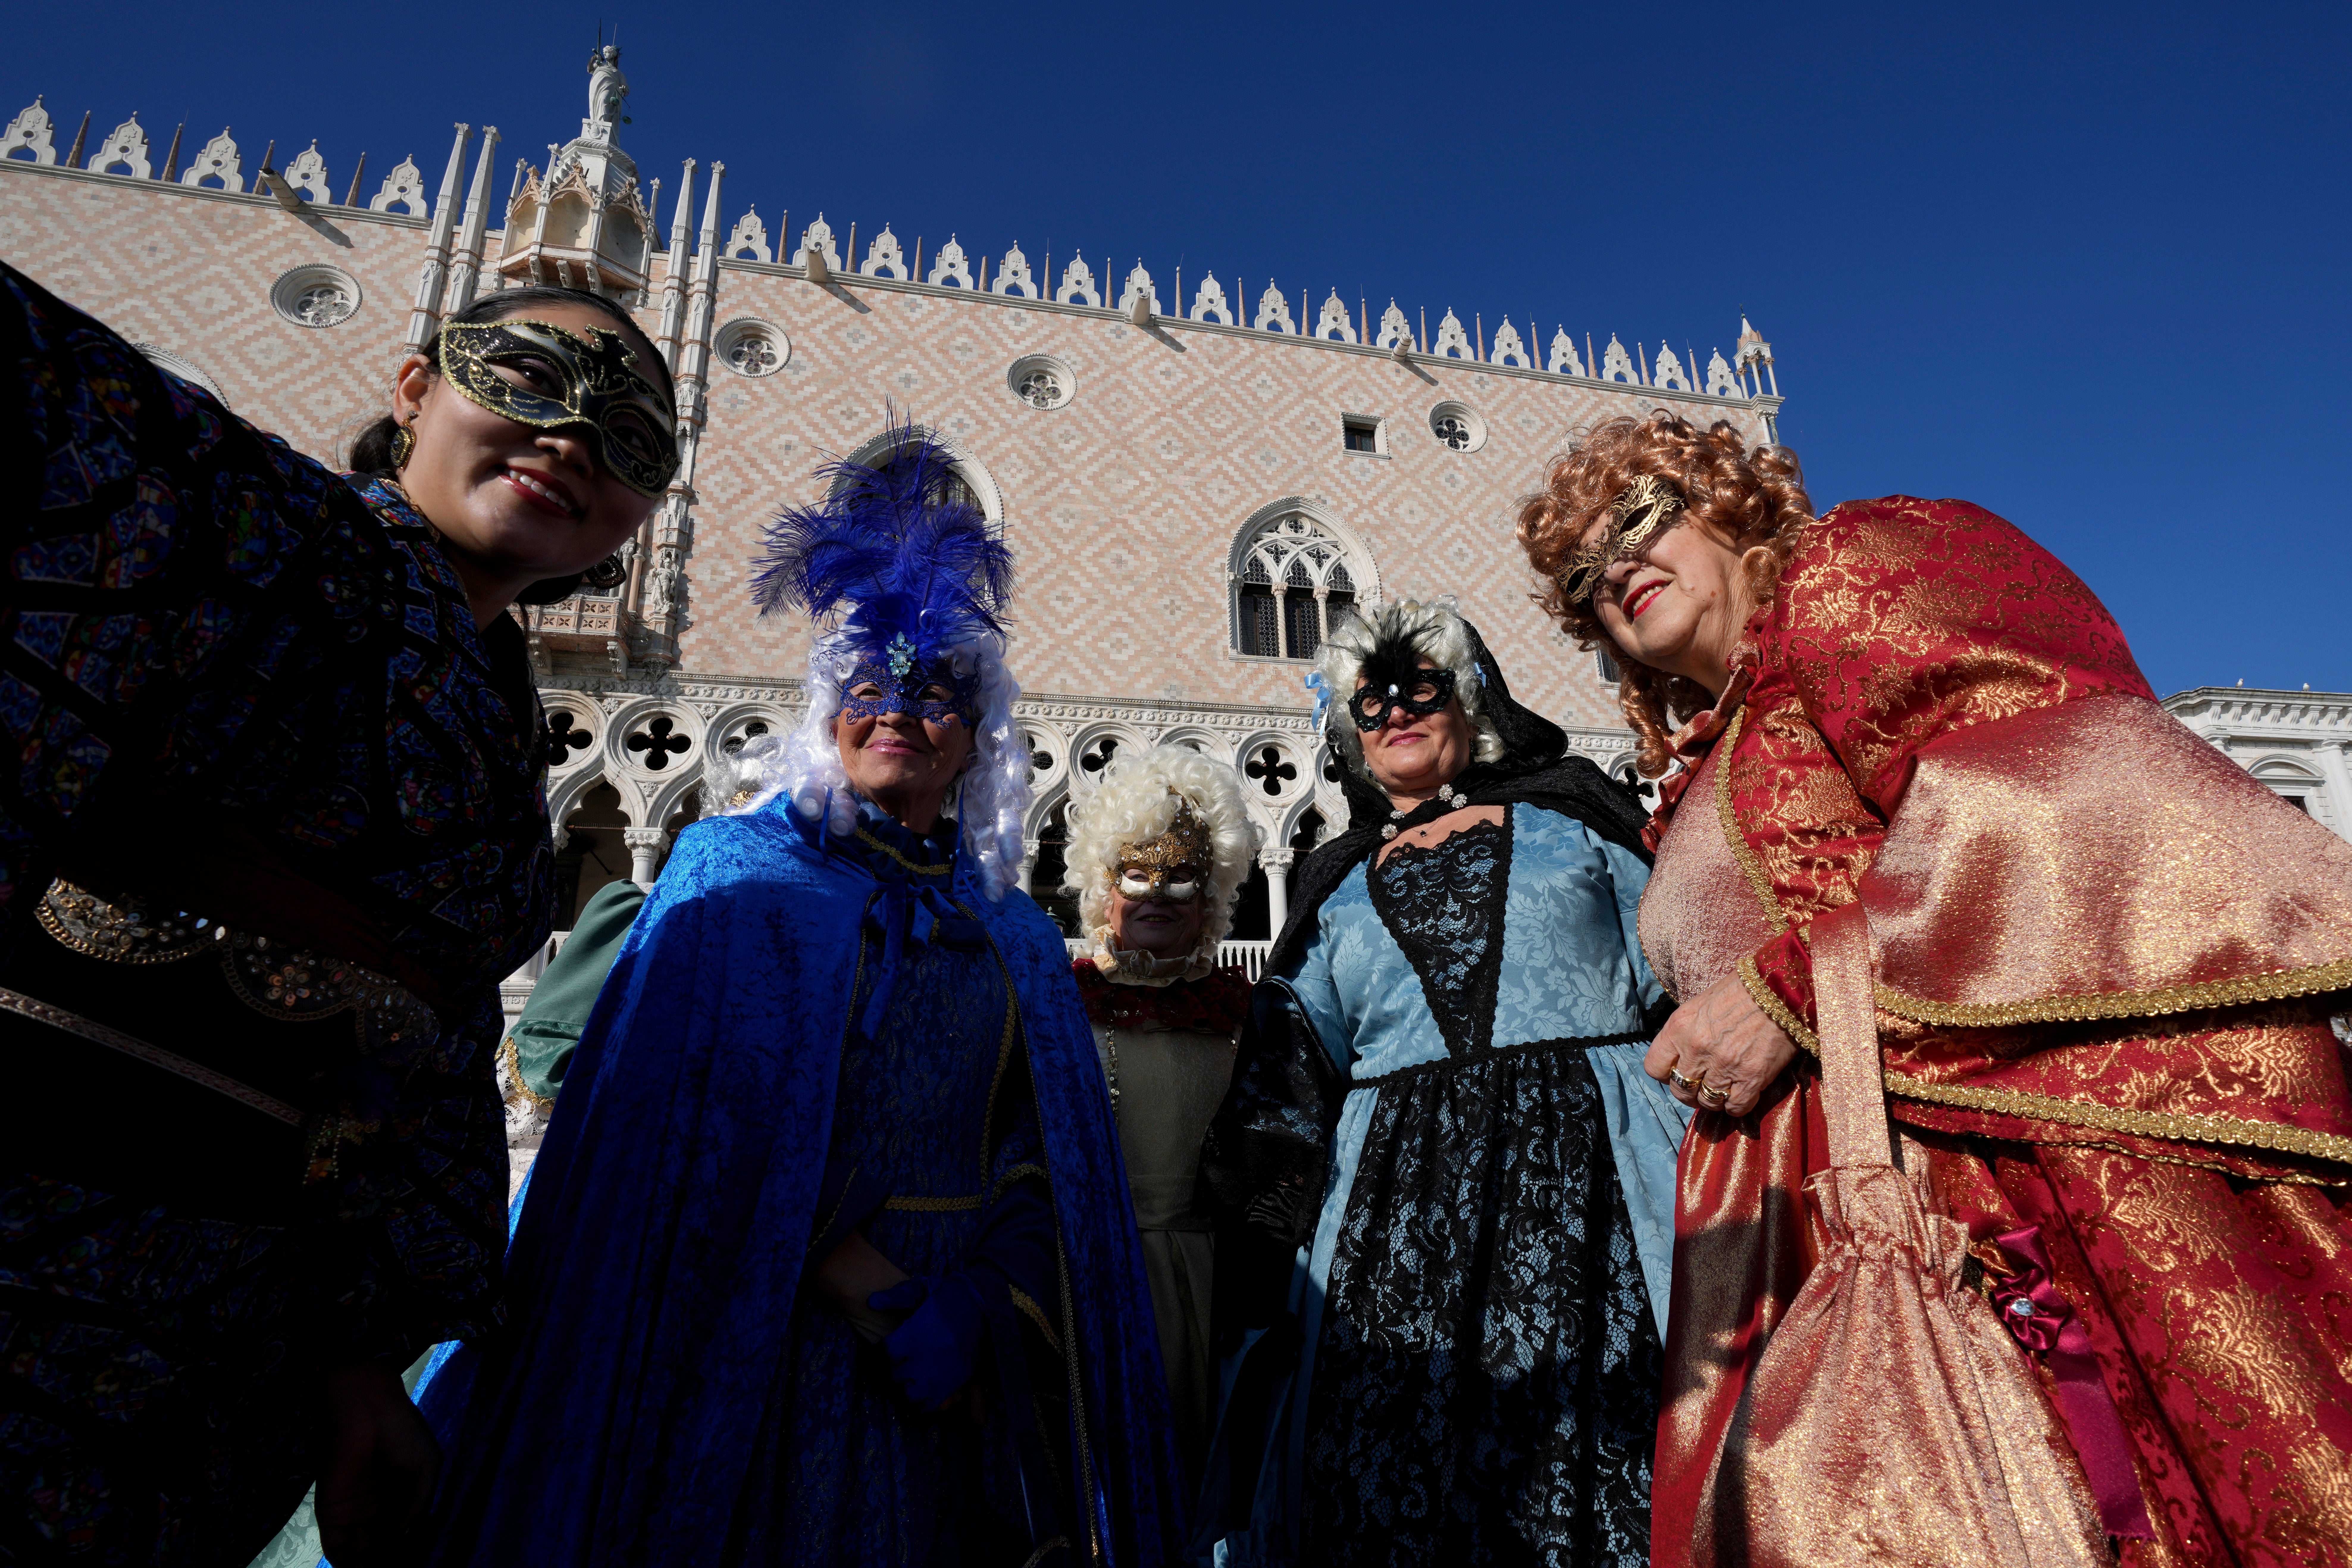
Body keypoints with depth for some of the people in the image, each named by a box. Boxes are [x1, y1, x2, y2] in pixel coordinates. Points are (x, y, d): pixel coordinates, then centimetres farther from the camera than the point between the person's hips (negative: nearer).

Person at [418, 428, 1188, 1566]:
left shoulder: (1017, 939, 8)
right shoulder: (739, 872, -1)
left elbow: (1048, 1169, 3)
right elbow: (698, 1115, -11)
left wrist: (974, 1311, -12)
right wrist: (877, 1292, -17)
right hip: (758, 1344, -3)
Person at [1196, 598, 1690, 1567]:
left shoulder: (1571, 815, 12)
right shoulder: (1338, 888, 16)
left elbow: (1678, 988, 9)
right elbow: (1282, 1092, 15)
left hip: (1591, 1174, -1)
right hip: (1400, 1207, 2)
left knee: (1592, 1448, -6)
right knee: (1410, 1477, -1)